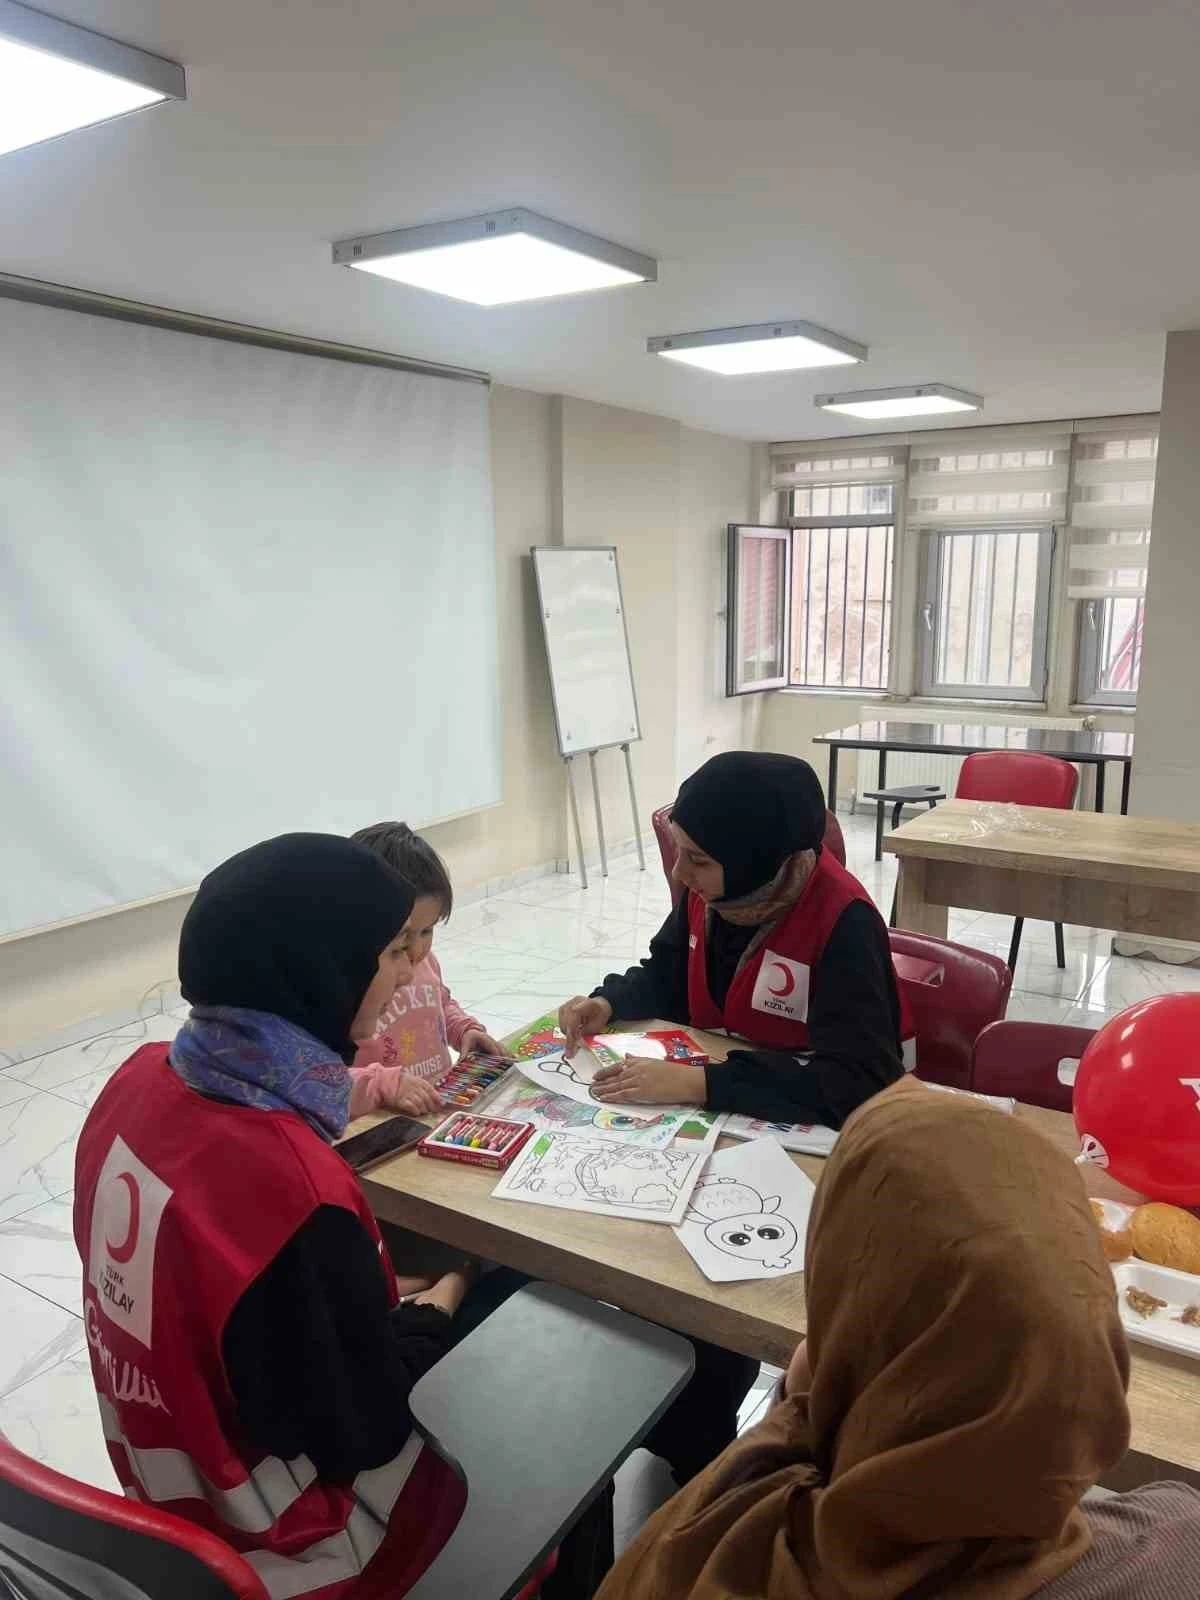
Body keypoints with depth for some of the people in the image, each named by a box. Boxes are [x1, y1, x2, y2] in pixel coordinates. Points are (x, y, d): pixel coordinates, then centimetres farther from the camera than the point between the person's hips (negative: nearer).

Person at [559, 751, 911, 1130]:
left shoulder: (842, 921, -25)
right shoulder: (711, 889, -7)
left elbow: (858, 1082, -32)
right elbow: (665, 977, 10)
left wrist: (699, 1084, -35)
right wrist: (608, 1003, -10)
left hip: (804, 1125, -6)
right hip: (716, 1112, 6)